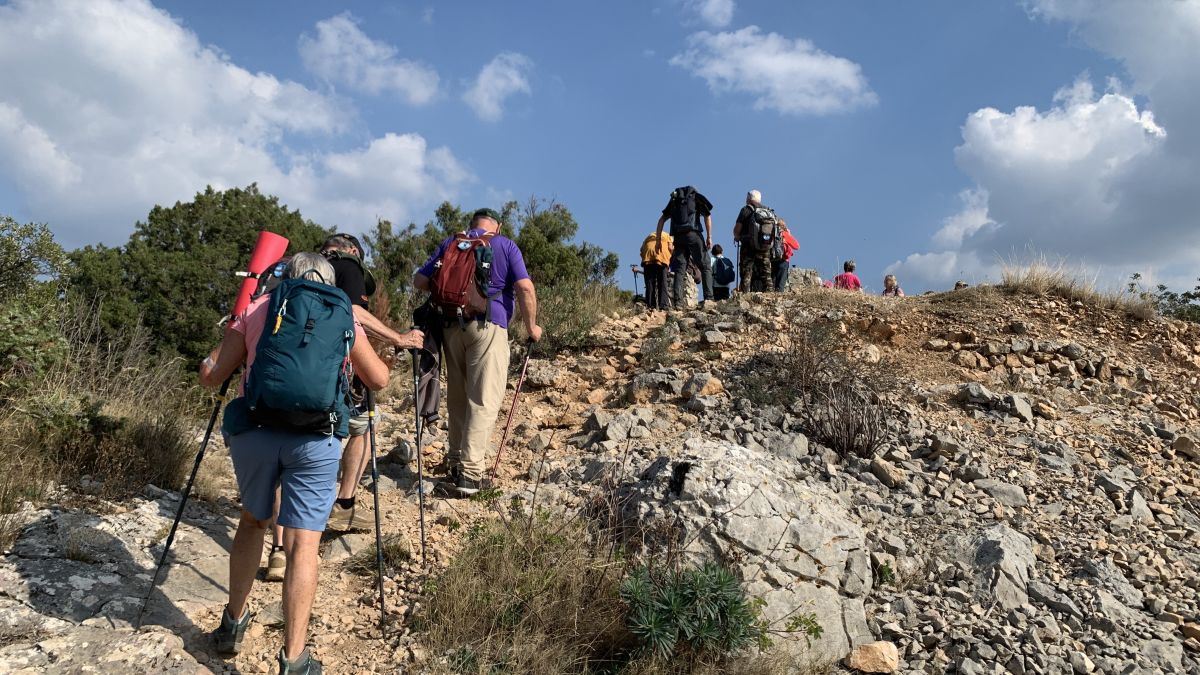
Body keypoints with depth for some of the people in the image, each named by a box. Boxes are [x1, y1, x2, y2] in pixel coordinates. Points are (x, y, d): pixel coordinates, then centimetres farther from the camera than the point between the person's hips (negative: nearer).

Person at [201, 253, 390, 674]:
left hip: (253, 429, 2)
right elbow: (379, 380, 21)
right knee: (303, 544, 2)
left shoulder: (255, 310, 17)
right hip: (316, 436, -2)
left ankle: (233, 625, 33)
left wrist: (206, 365, 39)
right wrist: (373, 360, 43)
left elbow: (212, 378, 16)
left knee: (253, 521, 25)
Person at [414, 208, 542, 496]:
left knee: (457, 396, 15)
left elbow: (420, 281, 11)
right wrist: (531, 326, 4)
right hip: (488, 325, -4)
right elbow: (525, 288, -6)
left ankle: (455, 461, 23)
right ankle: (470, 472, -10)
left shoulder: (450, 243, 16)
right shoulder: (506, 246, 6)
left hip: (452, 325, 5)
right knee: (484, 399, -5)